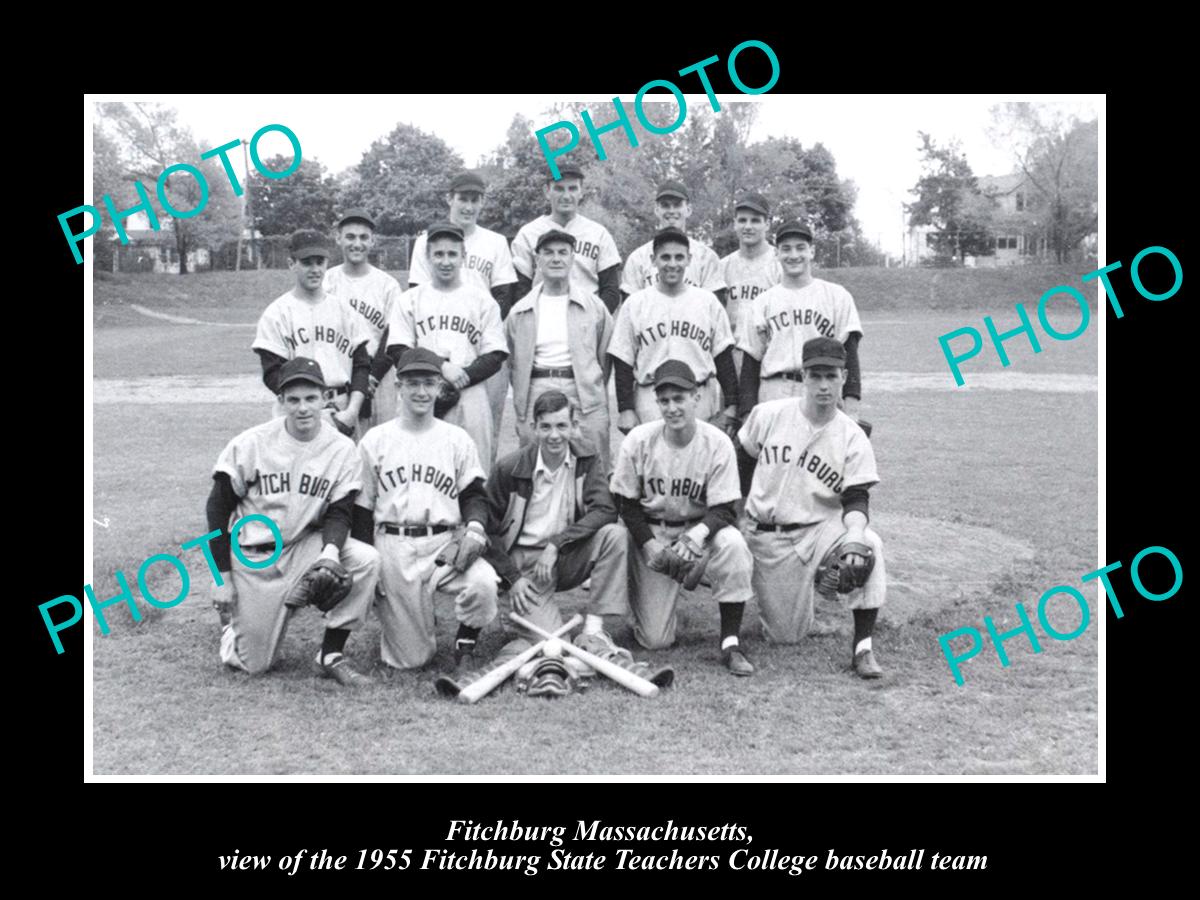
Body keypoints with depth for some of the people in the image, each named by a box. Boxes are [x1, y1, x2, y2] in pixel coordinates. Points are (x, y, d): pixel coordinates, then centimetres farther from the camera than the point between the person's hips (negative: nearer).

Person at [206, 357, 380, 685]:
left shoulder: (342, 449, -8)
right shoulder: (250, 444, -12)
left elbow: (338, 512, -6)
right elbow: (218, 508, -4)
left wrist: (331, 549, -29)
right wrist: (221, 575, -5)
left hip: (305, 547, 2)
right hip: (254, 559, -1)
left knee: (366, 559, -27)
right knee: (253, 664, -2)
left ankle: (331, 654, -12)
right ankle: (231, 617, 34)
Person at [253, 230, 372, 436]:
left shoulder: (345, 312, 13)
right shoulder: (276, 313, 2)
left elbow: (361, 365, 10)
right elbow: (273, 374, -3)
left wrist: (351, 411, -5)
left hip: (342, 418, 3)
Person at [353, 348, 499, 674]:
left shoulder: (458, 439, 11)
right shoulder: (375, 440, 8)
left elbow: (474, 493, 10)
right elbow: (361, 508, 9)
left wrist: (475, 527, -12)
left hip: (446, 543, 1)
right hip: (393, 547, -1)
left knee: (483, 583, -31)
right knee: (410, 658, -5)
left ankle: (465, 643, -2)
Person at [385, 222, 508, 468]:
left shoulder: (482, 299, 12)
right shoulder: (410, 299, 13)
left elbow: (495, 357, 5)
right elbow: (397, 352, 3)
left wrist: (462, 377, -12)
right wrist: (441, 367, -11)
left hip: (470, 397, 0)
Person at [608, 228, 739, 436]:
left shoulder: (709, 301, 9)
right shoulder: (634, 304, 6)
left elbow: (723, 357, 10)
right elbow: (622, 361, 5)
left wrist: (731, 405, 6)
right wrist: (626, 409, -1)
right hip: (650, 402, -1)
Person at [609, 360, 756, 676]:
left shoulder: (718, 443, -14)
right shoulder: (638, 441, -12)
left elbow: (723, 510, -13)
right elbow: (625, 504, -3)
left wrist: (696, 534, -34)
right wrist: (649, 544, -17)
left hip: (701, 527, 0)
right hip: (649, 532, 0)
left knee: (732, 543, -37)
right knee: (655, 640, -8)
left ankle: (730, 642, -22)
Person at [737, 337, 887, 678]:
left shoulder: (853, 437, -7)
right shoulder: (768, 415, -4)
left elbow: (856, 499, -10)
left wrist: (855, 532, -31)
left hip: (820, 528, -1)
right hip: (766, 538, 1)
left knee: (869, 545, -34)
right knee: (785, 635, 2)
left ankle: (862, 648, -24)